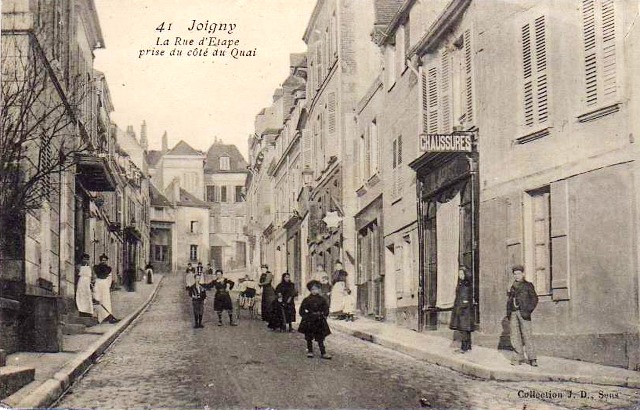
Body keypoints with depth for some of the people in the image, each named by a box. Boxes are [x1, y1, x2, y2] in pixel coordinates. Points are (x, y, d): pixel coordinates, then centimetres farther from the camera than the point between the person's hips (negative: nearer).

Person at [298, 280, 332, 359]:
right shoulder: (307, 300, -2)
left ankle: (323, 353, 3)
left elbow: (326, 310, 10)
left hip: (319, 322, 1)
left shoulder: (322, 300, 2)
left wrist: (323, 316, -2)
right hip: (309, 322, -1)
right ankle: (310, 351, 20)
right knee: (309, 338, 7)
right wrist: (306, 316, -8)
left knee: (320, 338, 2)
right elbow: (302, 311, 1)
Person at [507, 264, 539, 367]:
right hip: (513, 313, 5)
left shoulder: (528, 285, 6)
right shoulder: (512, 287, 18)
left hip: (523, 313, -5)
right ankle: (519, 357, 5)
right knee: (515, 336, 1)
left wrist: (529, 310, -10)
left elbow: (534, 299, 1)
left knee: (527, 335, -8)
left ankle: (532, 359, -6)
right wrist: (508, 313, 10)